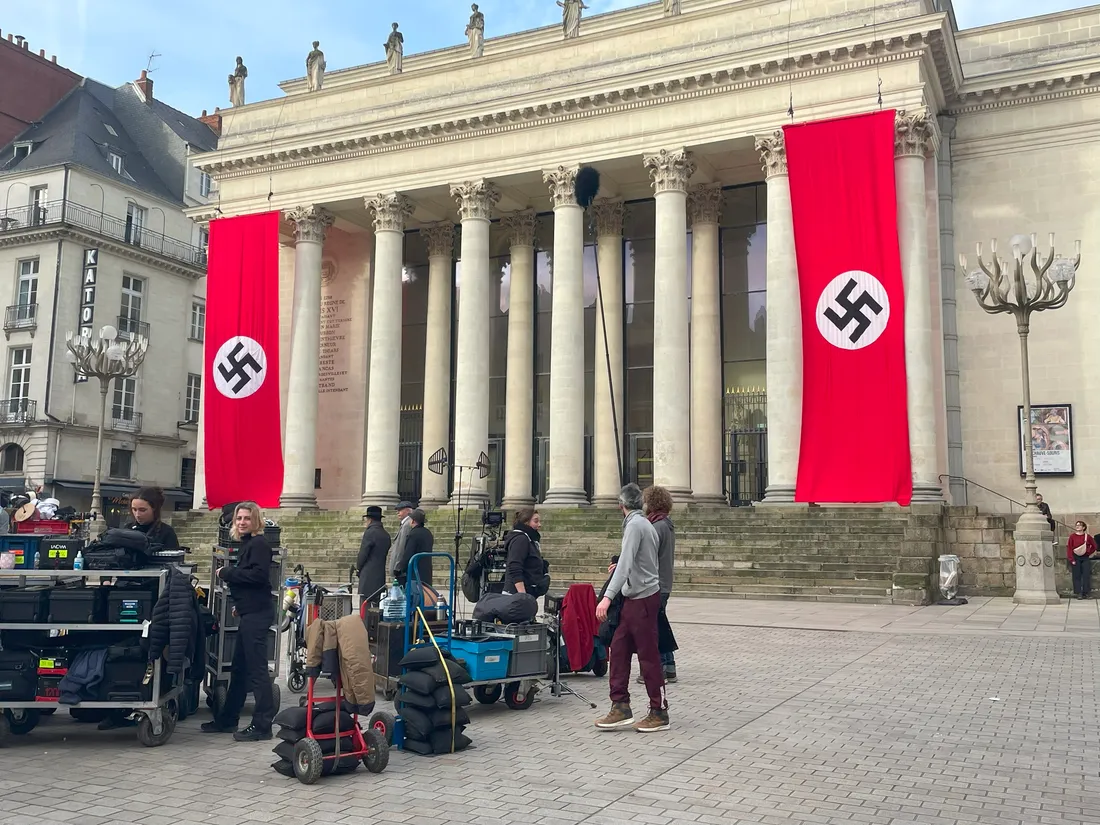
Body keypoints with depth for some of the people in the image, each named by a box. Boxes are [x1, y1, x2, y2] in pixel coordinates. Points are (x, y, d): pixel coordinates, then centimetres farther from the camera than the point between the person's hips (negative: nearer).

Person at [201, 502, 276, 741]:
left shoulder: (259, 544, -11)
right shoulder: (247, 544, 18)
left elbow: (258, 575, -23)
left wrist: (227, 573, -13)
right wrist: (240, 603, 12)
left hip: (257, 614, -10)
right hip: (250, 612, 10)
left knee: (256, 668, -7)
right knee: (239, 668, 16)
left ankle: (262, 725, -3)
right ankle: (228, 719, 26)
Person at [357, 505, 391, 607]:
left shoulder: (370, 532, -11)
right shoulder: (386, 535, 12)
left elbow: (363, 554, -11)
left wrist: (358, 566, 7)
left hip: (368, 576, -8)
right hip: (380, 575, 8)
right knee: (376, 606, 11)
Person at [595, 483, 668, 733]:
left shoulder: (635, 524, -14)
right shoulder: (645, 523, 14)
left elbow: (626, 563, -24)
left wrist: (608, 596, -31)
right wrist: (619, 568, 37)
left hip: (643, 598, -10)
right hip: (634, 598, 10)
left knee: (648, 656, -1)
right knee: (619, 649, 8)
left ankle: (659, 713, 8)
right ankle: (621, 707, 9)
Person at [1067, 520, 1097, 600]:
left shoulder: (1087, 536, 1)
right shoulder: (1072, 536, -3)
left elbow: (1094, 546, 13)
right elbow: (1069, 548, -6)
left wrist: (1089, 553, 4)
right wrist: (1071, 560, -11)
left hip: (1085, 558, 2)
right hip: (1075, 558, -1)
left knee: (1086, 575, 0)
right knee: (1077, 576, 0)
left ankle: (1085, 593, 7)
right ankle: (1078, 593, 2)